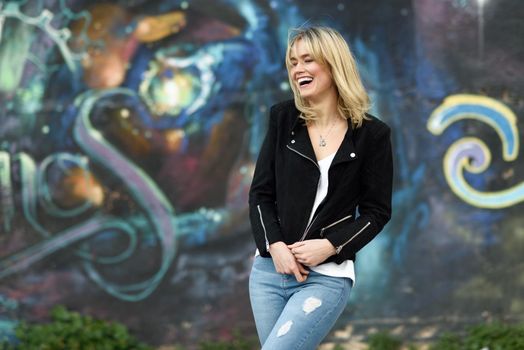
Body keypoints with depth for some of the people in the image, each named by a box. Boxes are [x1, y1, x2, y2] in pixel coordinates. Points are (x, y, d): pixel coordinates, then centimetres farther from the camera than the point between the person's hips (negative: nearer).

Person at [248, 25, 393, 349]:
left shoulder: (371, 134, -3)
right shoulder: (283, 119, 5)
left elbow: (377, 211, -2)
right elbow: (261, 192, 5)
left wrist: (330, 246, -15)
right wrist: (275, 246, -11)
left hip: (328, 276, -4)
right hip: (270, 268, 4)